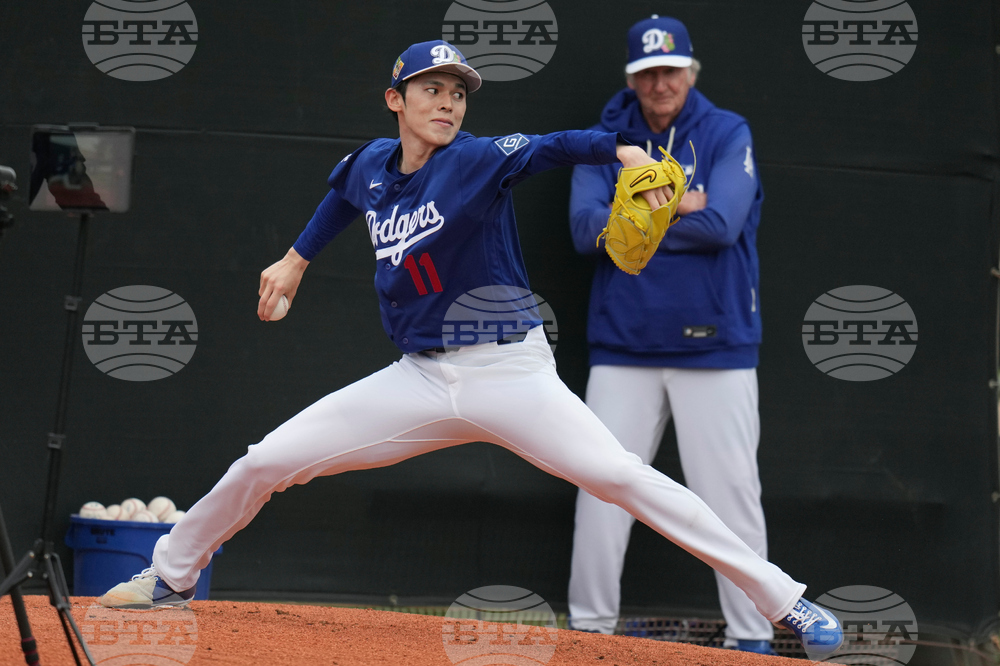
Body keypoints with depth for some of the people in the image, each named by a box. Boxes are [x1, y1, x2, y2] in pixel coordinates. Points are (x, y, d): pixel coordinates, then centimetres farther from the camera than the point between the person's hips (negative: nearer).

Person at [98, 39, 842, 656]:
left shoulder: (475, 161, -12)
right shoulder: (372, 163, 5)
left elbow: (551, 147, -31)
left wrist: (625, 150, -48)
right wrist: (298, 258, 33)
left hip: (508, 372, -5)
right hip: (420, 379, 5)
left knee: (624, 477, -20)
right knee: (264, 463, 3)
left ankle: (782, 599, -17)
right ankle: (172, 574, 28)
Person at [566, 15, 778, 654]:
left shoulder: (728, 135, -1)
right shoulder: (605, 142, 7)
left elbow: (720, 224, -15)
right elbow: (588, 228, -8)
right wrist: (675, 207, -12)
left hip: (715, 345, -2)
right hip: (623, 347, 3)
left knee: (731, 493, -3)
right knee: (601, 491, 3)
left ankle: (752, 637, 3)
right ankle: (590, 627, 13)